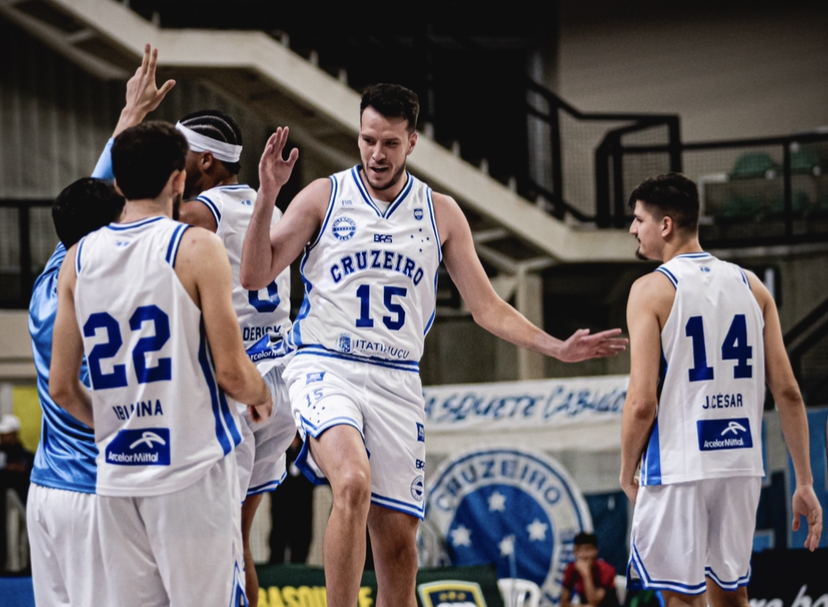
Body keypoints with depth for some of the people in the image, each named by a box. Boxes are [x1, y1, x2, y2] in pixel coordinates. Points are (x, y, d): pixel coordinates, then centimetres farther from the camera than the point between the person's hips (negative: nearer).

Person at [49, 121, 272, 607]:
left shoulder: (78, 259, 7)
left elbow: (62, 388, 9)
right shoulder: (196, 247, -7)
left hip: (116, 477, 5)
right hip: (193, 474, -5)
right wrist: (262, 398, 11)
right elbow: (231, 372, -11)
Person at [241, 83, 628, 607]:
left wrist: (557, 348, 0)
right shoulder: (324, 197, 2)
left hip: (397, 382, 3)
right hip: (326, 368, -3)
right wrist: (267, 197, -14)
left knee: (399, 536, 2)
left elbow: (486, 307, 11)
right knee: (354, 483, -31)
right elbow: (255, 277, -1)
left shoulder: (441, 214, 9)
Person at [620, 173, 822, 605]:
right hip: (742, 464, 5)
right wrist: (804, 482, 7)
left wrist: (626, 471, 2)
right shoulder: (750, 286, 8)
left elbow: (642, 403, -14)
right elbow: (788, 393, 4)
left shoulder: (652, 290, -7)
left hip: (679, 468, -5)